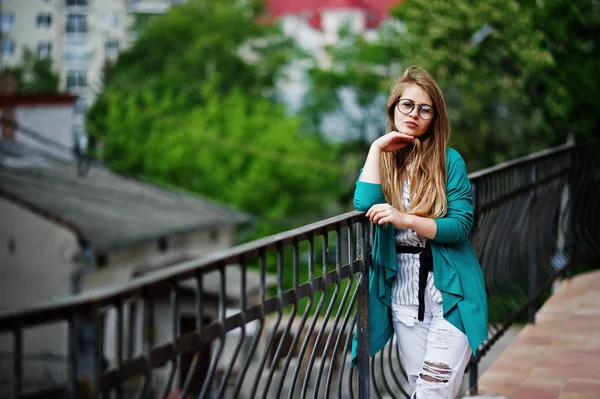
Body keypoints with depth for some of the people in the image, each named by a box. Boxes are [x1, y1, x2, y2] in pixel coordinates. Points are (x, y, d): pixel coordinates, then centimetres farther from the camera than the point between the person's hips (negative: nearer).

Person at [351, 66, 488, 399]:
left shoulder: (448, 160, -3)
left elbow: (461, 226, -11)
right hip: (403, 294, 3)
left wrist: (405, 219, -22)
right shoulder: (381, 159, 7)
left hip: (449, 293, -3)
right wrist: (376, 148, -11)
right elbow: (364, 205, -12)